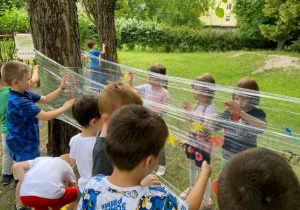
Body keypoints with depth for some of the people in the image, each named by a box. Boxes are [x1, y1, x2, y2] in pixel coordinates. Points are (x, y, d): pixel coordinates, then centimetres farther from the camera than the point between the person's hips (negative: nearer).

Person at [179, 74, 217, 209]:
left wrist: (193, 120, -31)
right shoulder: (198, 105, 1)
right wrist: (188, 140, 15)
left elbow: (206, 130, -25)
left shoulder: (211, 108, -22)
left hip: (203, 146, -7)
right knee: (192, 167, 24)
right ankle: (191, 188, 49)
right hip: (193, 143, 7)